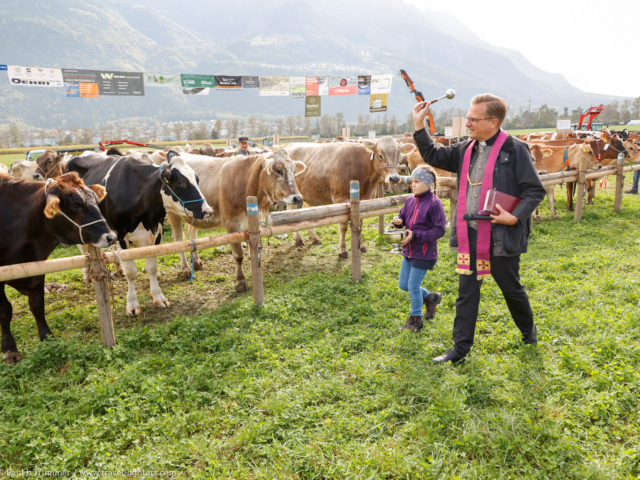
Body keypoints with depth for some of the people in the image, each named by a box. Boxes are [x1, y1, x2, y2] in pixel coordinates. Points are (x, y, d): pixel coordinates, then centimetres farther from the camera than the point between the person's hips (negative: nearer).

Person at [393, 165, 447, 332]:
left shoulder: (434, 203, -17)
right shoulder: (411, 200, 4)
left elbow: (439, 230, -18)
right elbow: (403, 216, 15)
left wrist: (415, 235, -23)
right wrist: (398, 221, -10)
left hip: (424, 254, -8)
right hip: (408, 251, 8)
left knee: (413, 286, 0)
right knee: (403, 284, 14)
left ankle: (415, 320, 20)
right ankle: (430, 297, 37)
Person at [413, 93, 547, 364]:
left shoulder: (514, 149, -9)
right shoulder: (466, 149, 8)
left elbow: (535, 191, -8)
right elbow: (433, 157, 16)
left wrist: (515, 217, -21)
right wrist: (419, 126, 8)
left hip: (501, 237, -5)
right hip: (469, 237, 5)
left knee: (511, 288, 15)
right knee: (466, 293, 9)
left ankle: (528, 330, 43)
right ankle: (460, 348, 19)